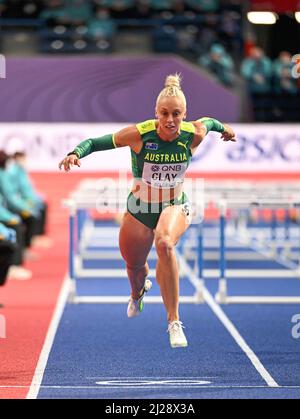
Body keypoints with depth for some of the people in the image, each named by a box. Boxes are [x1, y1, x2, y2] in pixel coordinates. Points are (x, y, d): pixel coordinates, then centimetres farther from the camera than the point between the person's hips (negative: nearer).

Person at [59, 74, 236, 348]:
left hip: (175, 206, -1)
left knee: (165, 243, -35)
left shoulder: (193, 135, -18)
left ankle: (174, 322, -30)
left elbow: (208, 122, 7)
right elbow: (96, 142, -15)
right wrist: (76, 153, -34)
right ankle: (138, 292, 62)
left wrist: (223, 128, 27)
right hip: (139, 209, 1)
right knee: (134, 265, 19)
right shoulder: (138, 134, -23)